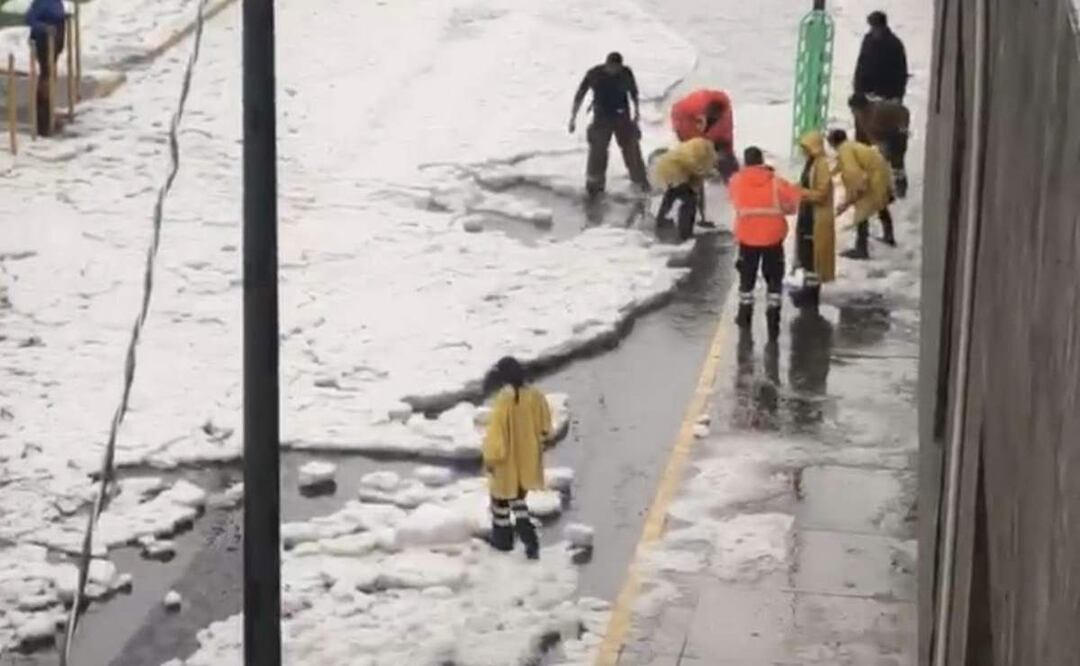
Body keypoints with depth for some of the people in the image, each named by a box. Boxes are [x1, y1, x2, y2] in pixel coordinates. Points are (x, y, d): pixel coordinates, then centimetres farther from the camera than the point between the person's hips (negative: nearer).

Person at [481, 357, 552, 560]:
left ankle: (502, 539, 28)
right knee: (518, 497, 22)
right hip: (527, 458, 5)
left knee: (501, 497, 16)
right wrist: (537, 445, 19)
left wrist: (490, 457, -10)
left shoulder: (504, 400, -24)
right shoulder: (535, 396, -7)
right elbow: (544, 427, 3)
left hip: (506, 459, -5)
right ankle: (529, 539, 9)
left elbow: (496, 432, -20)